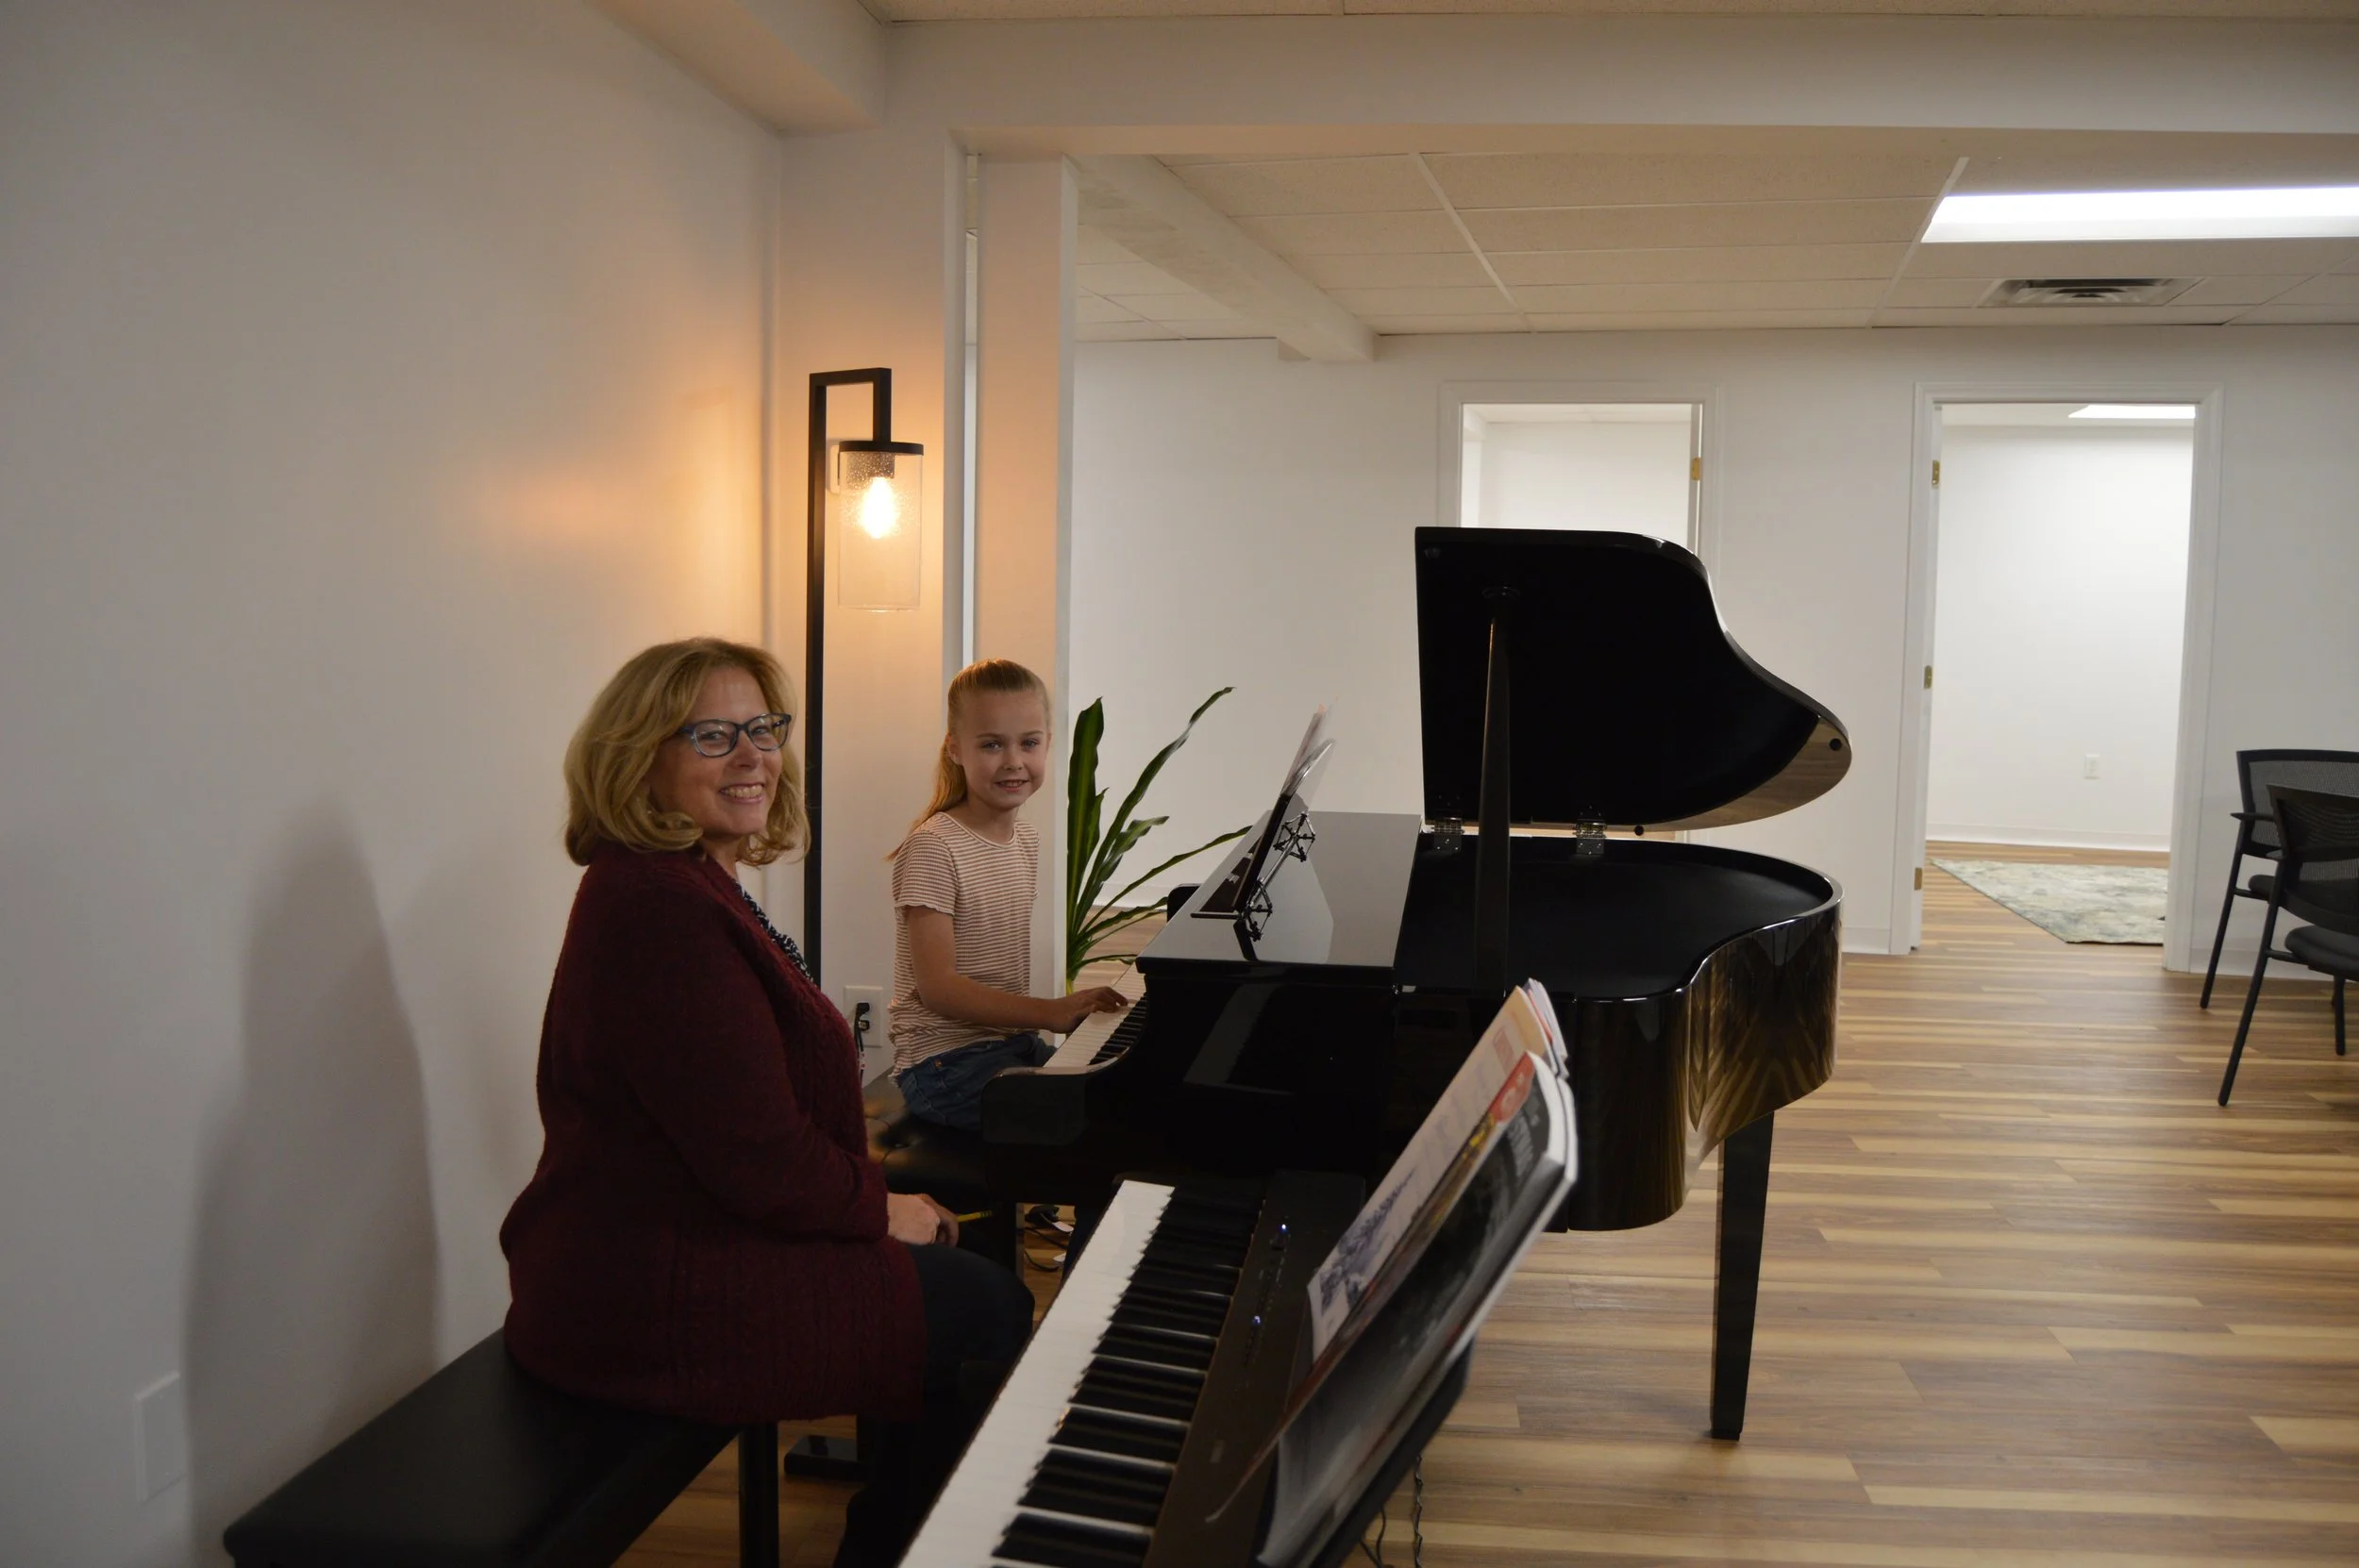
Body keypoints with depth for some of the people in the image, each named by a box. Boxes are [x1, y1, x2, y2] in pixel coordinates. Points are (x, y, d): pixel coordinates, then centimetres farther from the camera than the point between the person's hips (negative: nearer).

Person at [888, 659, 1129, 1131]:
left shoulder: (1027, 840, 11)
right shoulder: (934, 848, -15)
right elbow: (937, 986, -21)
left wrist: (1069, 1011, 2)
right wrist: (1050, 1012, -29)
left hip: (1013, 1044, 8)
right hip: (947, 1061, -8)